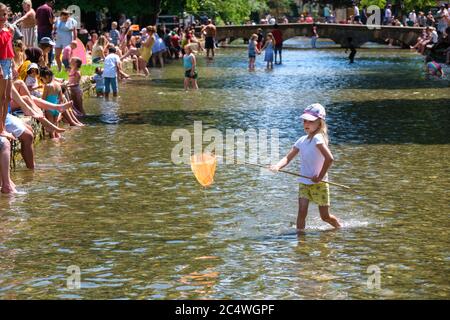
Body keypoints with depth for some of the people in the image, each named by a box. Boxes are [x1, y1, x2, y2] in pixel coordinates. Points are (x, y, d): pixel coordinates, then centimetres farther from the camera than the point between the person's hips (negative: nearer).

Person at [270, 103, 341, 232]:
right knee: (302, 211, -9)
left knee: (325, 216, 6)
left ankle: (341, 229, 32)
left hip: (319, 183, -6)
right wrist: (278, 166, -19)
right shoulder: (302, 140, 6)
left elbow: (329, 158, -29)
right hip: (304, 183, 6)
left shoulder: (317, 138, -17)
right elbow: (288, 158, 2)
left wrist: (320, 177, -22)